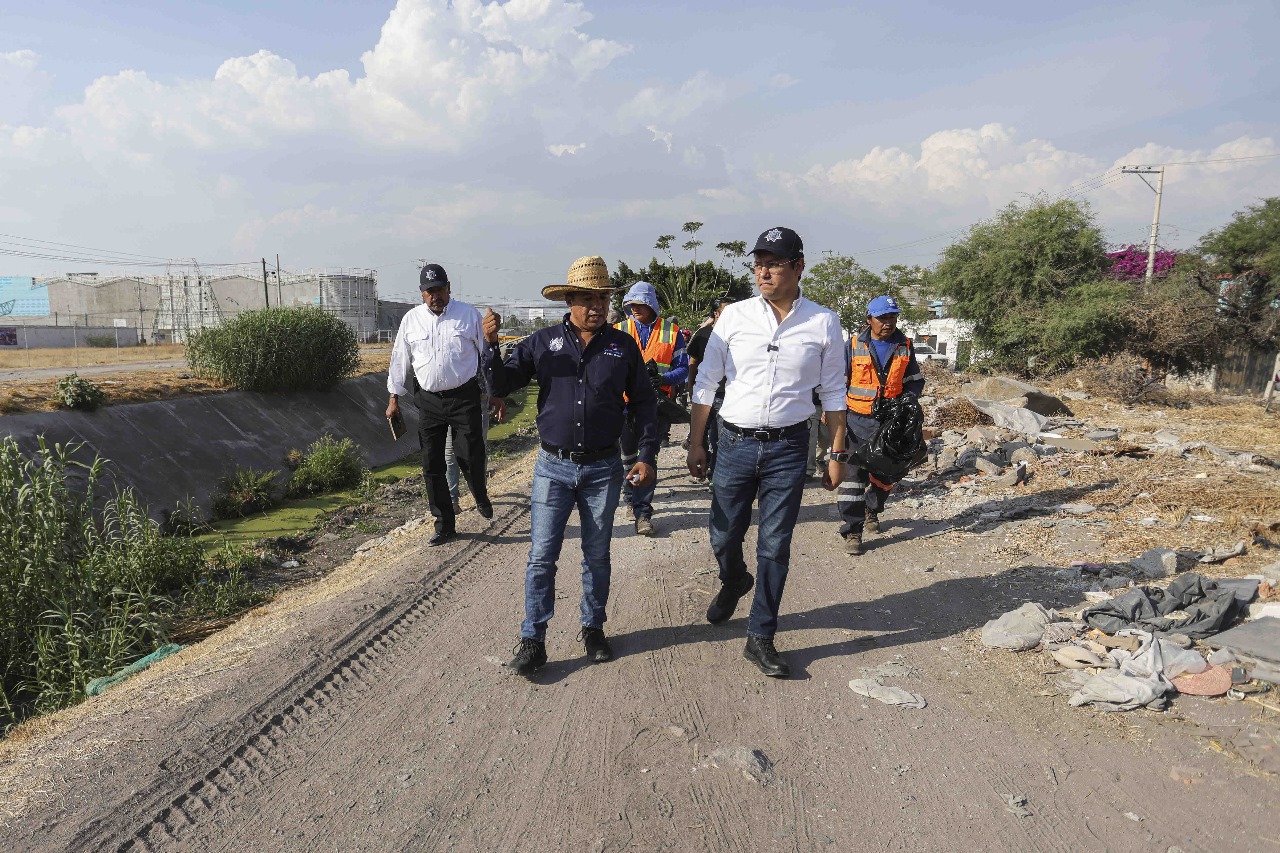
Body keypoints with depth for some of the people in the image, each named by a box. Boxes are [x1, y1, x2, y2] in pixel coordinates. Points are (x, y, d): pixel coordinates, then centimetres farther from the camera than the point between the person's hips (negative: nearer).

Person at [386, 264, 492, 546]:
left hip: (464, 398, -3)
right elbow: (400, 360, 13)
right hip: (428, 401, 3)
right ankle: (445, 525, 17)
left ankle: (481, 498, 31)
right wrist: (394, 398, 13)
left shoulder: (469, 315, 0)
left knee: (470, 457, -4)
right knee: (432, 465, 4)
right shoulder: (411, 320, 7)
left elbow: (487, 353, 5)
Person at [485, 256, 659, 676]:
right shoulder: (542, 342, 0)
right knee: (541, 557, 0)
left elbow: (643, 402, 6)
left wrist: (646, 456, -1)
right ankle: (532, 640, 13)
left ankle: (593, 629, 30)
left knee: (597, 556, 12)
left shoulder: (623, 346, 1)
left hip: (603, 468, 1)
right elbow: (501, 385, 1)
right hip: (554, 467, 0)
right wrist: (491, 344, -16)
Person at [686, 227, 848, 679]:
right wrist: (695, 442, 3)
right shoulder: (734, 316, -2)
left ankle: (760, 637, 21)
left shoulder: (823, 323, -1)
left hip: (788, 448, -1)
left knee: (775, 547, 5)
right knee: (723, 538, 11)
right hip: (735, 442, 1)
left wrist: (836, 455, 5)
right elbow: (706, 382, 4)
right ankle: (734, 582, 46)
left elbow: (833, 393, 6)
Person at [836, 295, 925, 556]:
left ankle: (871, 510, 42)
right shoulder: (853, 346, -1)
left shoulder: (904, 347, 7)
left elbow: (915, 381, 17)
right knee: (854, 475, -8)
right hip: (858, 421, -3)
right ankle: (852, 531, -2)